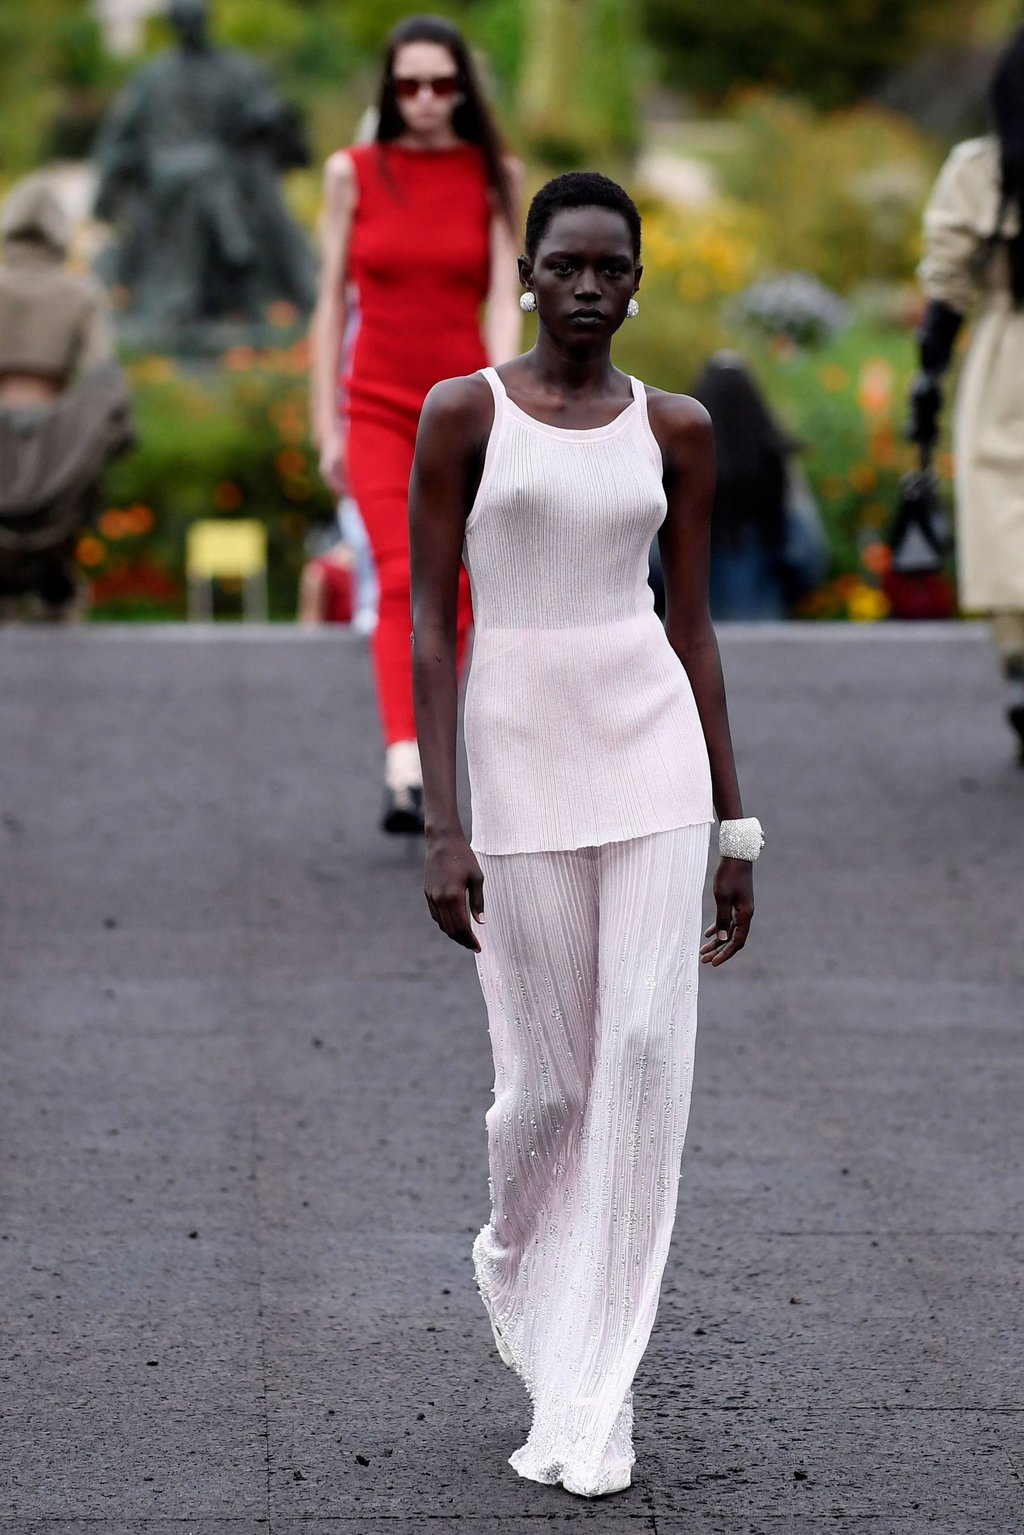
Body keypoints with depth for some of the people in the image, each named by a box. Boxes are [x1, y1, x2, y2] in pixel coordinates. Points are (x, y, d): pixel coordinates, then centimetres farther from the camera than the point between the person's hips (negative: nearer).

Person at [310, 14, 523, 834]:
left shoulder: (494, 176, 4)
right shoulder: (354, 173, 3)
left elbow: (504, 302, -3)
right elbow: (333, 305, 7)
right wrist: (327, 426, 3)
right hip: (378, 405, -2)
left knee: (455, 597, 4)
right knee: (402, 580, -19)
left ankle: (429, 768, 18)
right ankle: (404, 774, -30)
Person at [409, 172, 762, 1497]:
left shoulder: (676, 430, 7)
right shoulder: (463, 413, -1)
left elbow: (693, 628, 11)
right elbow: (428, 622, -3)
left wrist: (735, 827, 10)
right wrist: (443, 827, -9)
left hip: (655, 751, 2)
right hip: (522, 753, -2)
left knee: (645, 1055, -8)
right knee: (548, 1080, 1)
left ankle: (589, 1396, -1)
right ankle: (514, 1258, 36)